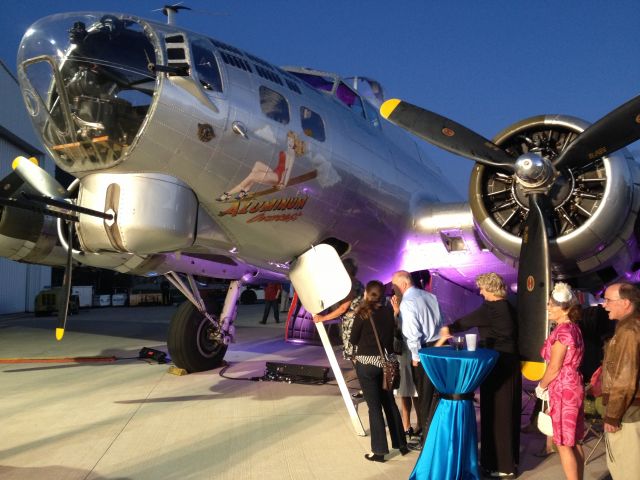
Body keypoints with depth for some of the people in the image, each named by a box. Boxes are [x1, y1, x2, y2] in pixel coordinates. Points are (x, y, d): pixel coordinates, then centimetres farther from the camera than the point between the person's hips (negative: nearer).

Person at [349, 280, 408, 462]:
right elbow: (392, 335, 9)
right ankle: (401, 444, 25)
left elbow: (353, 340, -4)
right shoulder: (389, 312, -1)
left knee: (374, 407, 3)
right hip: (385, 361, 4)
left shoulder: (363, 314, -12)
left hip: (366, 363, -4)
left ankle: (379, 450, 10)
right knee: (390, 403, 17)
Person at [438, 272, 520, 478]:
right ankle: (510, 458, 28)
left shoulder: (490, 308, -17)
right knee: (508, 411, 16)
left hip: (496, 367, -8)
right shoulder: (508, 308, 8)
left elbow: (467, 321, -7)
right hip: (510, 364, 8)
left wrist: (449, 329, 9)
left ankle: (501, 464, 9)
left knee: (495, 412, 1)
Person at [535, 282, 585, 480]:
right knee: (574, 442, 15)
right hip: (573, 387, 9)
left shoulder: (562, 331, -19)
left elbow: (554, 367, -17)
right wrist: (548, 386, 15)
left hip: (563, 390, -9)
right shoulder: (573, 328, 9)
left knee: (564, 444, -1)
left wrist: (541, 387, -2)